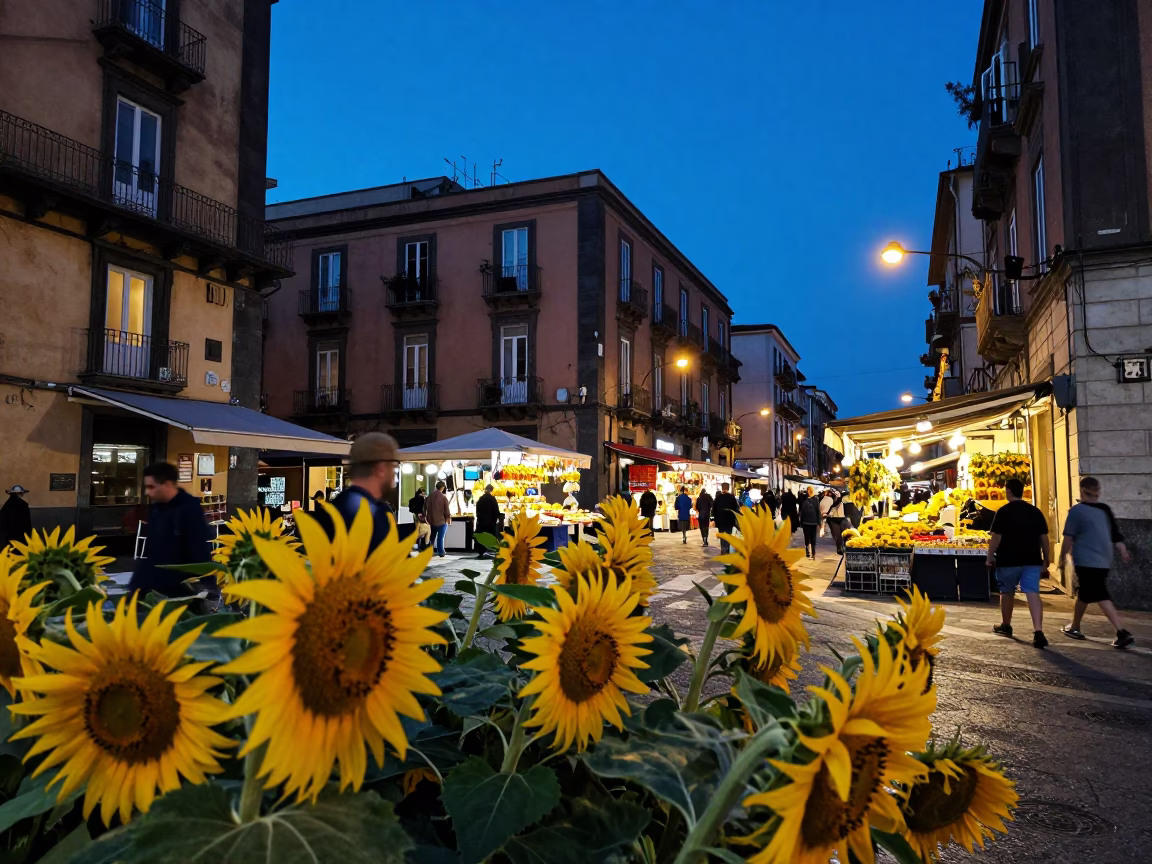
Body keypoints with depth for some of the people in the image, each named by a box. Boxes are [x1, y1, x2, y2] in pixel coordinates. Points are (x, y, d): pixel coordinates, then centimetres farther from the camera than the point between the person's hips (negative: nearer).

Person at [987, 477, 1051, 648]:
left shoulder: (1004, 511, -10)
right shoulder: (1035, 511, 5)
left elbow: (996, 538, -11)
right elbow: (1044, 538, 8)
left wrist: (990, 557, -2)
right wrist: (1045, 559, 16)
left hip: (1008, 561, -3)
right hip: (1032, 560, 3)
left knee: (1007, 592, 16)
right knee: (1033, 593, -4)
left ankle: (1005, 626, 31)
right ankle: (1038, 632, -18)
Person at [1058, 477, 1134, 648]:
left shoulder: (1077, 510, -9)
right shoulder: (1105, 510, 11)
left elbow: (1068, 538, -8)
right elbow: (1116, 535, 7)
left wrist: (1062, 557, 2)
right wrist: (1123, 551, 5)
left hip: (1086, 561, -7)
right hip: (1104, 561, 7)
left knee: (1101, 597, -7)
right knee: (1084, 594, 19)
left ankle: (1122, 633, -15)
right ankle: (1074, 627, 29)